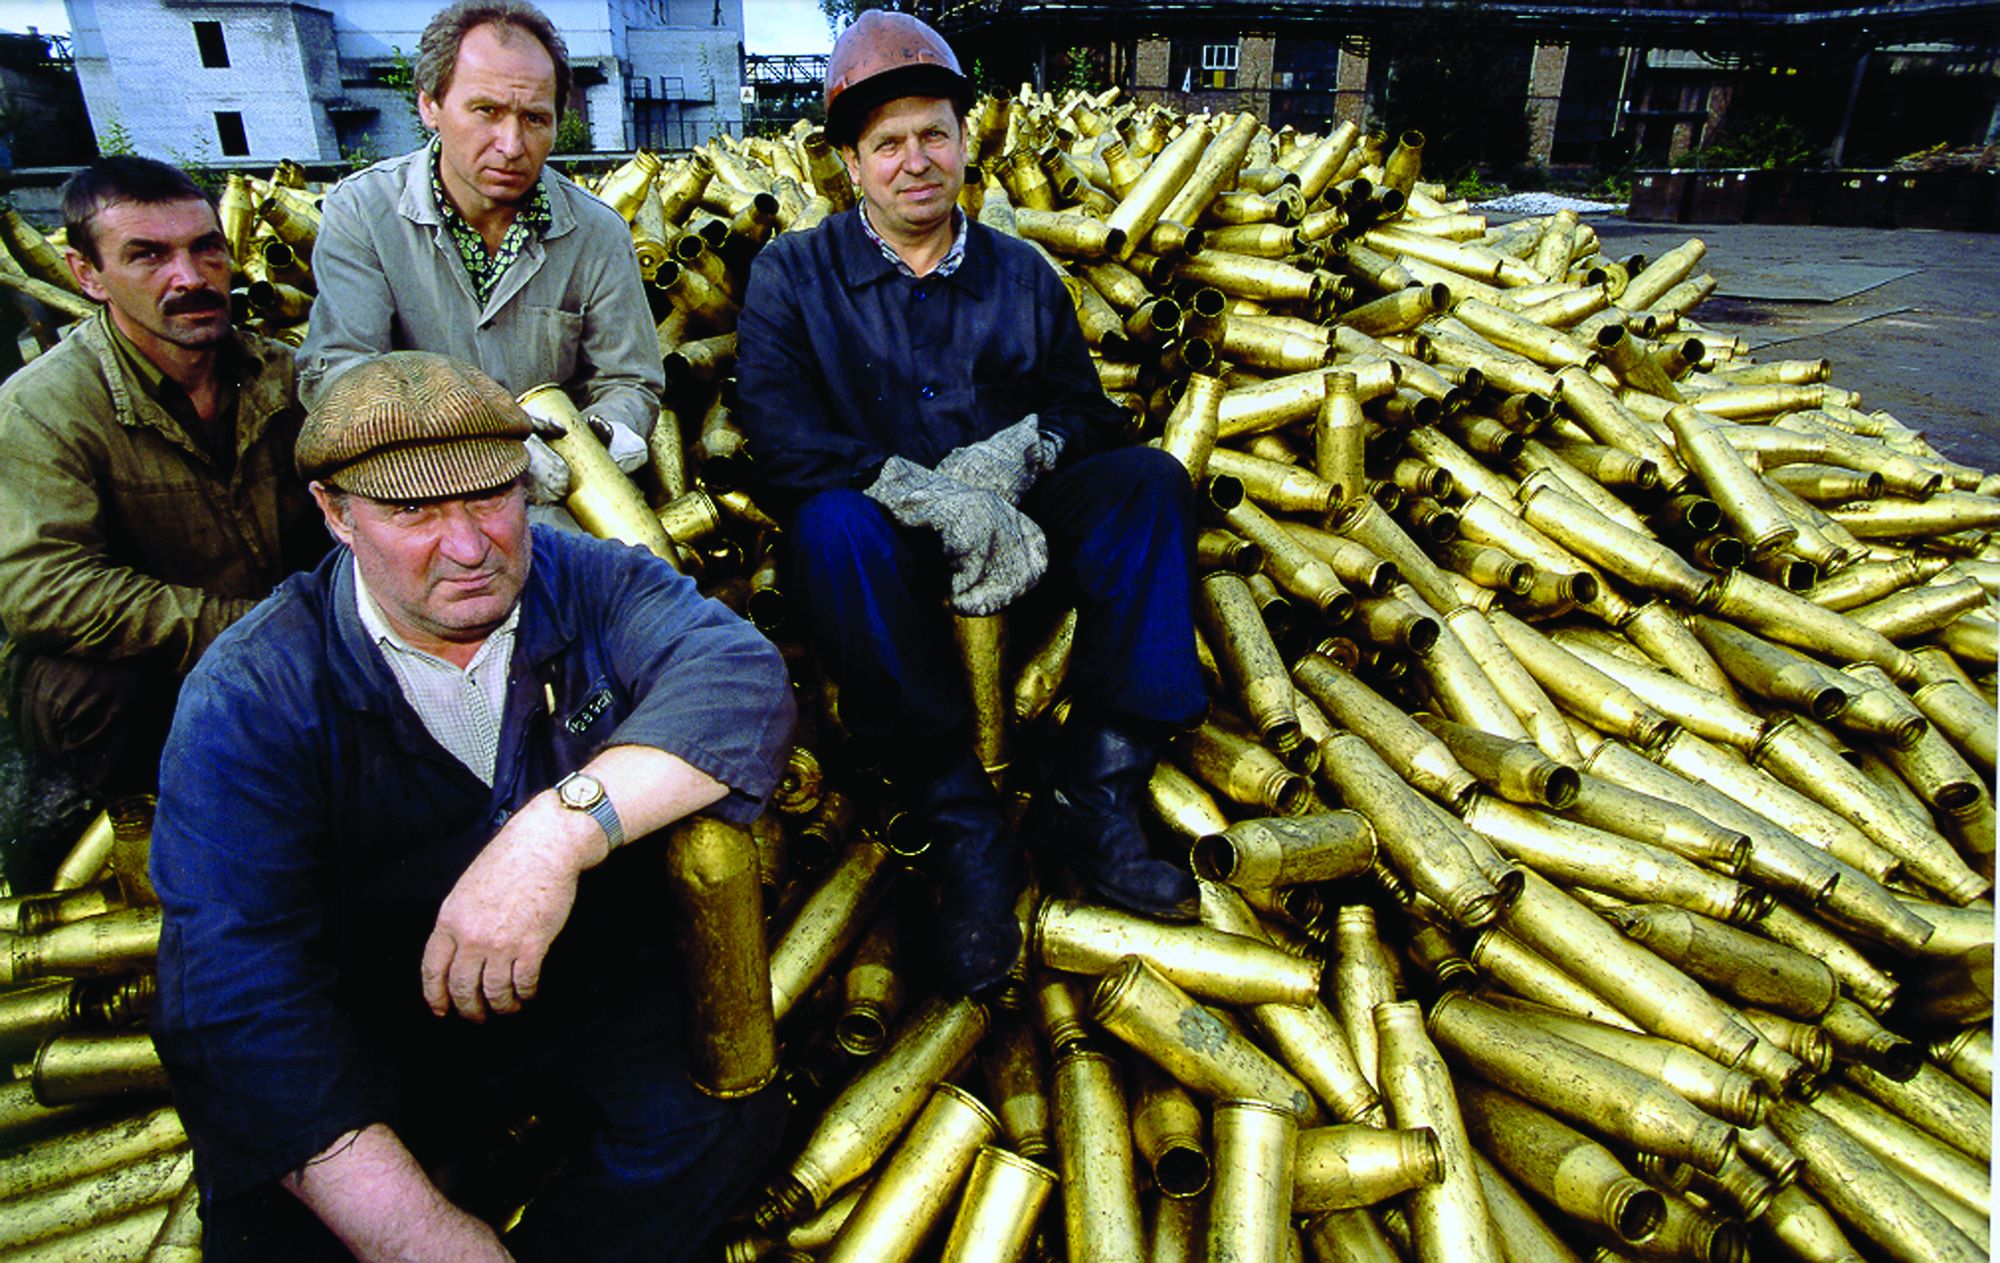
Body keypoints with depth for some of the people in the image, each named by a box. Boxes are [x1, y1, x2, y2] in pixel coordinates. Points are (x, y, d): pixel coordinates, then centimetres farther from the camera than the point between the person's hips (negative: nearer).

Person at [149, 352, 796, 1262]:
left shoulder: (591, 586, -8)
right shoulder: (248, 698, -13)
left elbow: (741, 679, -27)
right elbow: (236, 990, -21)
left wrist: (559, 829, -42)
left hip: (597, 987, 1)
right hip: (370, 1042, 0)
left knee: (719, 1113, -21)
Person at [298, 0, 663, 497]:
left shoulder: (599, 233, -2)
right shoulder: (359, 211, -6)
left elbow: (627, 382, 4)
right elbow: (331, 372, -16)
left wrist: (606, 430, -22)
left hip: (553, 505, 2)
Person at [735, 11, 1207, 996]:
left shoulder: (1021, 275, 15)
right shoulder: (792, 275, 4)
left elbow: (1081, 405, 7)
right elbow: (779, 435, -13)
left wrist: (1020, 448, -18)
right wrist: (934, 496, -25)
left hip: (1014, 532, 3)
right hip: (893, 551, -3)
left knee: (1149, 480, -21)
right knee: (834, 524, -36)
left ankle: (1093, 794, -24)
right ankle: (964, 831, -29)